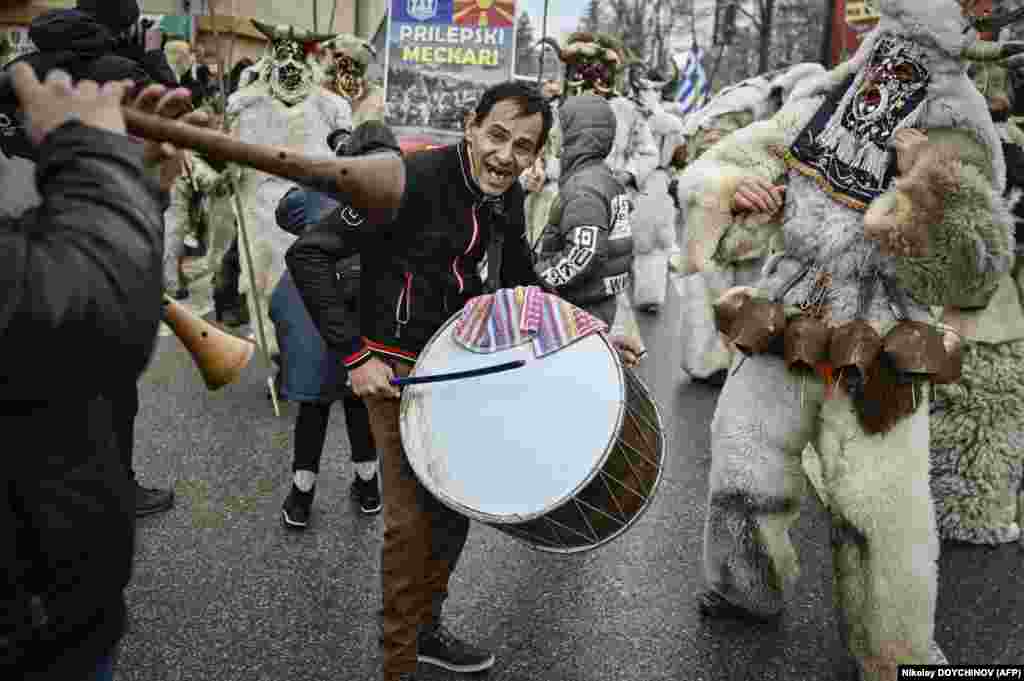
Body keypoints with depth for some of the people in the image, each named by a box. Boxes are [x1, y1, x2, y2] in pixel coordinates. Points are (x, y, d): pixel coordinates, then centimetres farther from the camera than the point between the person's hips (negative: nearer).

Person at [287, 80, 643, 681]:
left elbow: (520, 282, 16)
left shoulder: (508, 197, 1)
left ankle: (426, 626, 38)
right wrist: (354, 355, -26)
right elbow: (308, 253, -23)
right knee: (414, 519, -4)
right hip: (400, 370, -7)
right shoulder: (415, 179, -22)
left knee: (456, 508, 17)